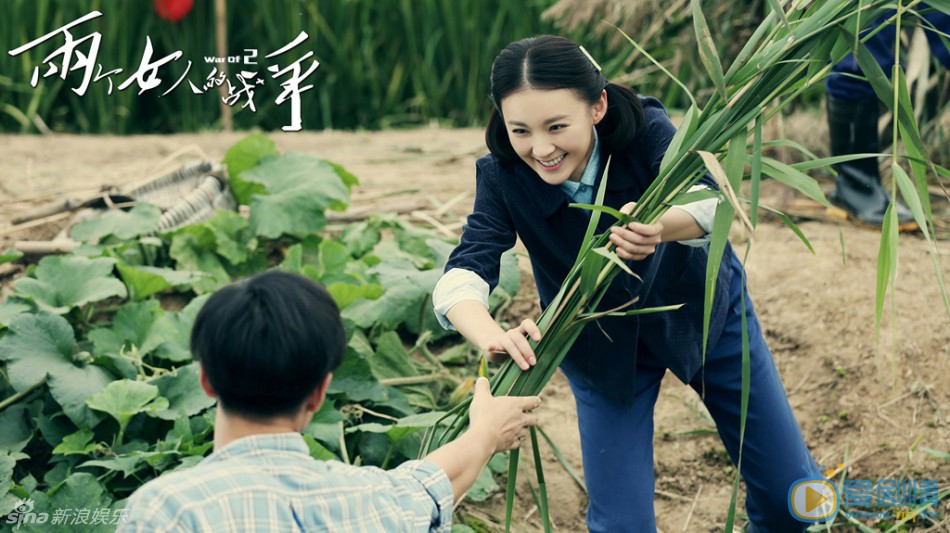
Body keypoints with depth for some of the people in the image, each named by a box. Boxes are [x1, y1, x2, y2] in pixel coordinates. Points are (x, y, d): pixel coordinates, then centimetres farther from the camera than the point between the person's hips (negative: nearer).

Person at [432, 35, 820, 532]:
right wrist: (493, 337, -60)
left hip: (701, 308, 0)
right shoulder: (502, 176, -25)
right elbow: (461, 274, -37)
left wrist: (661, 226, -66)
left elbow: (709, 200, -43)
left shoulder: (642, 127, -28)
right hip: (604, 349, 0)